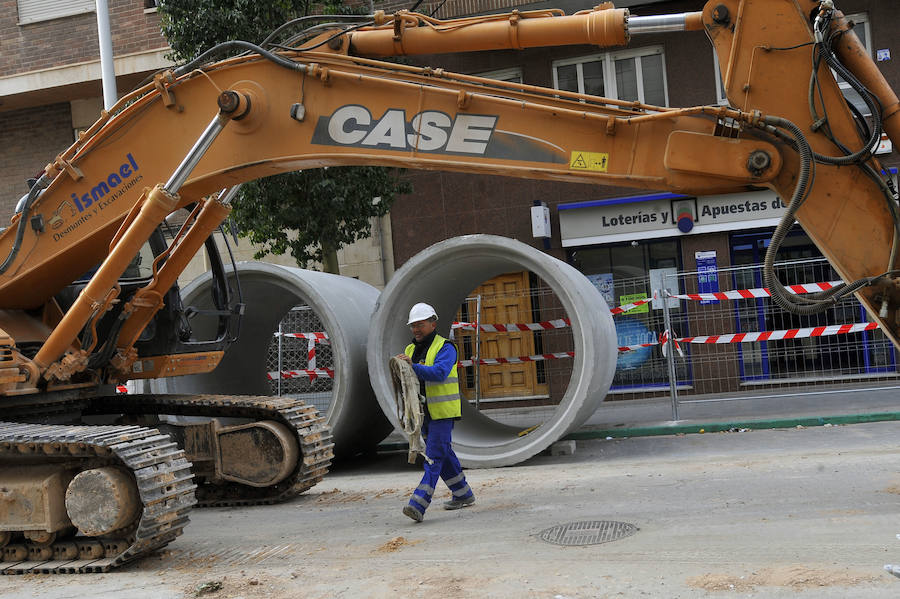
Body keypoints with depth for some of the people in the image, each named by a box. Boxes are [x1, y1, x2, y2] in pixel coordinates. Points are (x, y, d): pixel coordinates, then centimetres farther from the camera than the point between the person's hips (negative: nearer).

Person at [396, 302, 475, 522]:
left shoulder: (445, 347, -9)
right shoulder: (410, 350, 14)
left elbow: (439, 372, -26)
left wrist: (413, 367, -36)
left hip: (442, 412, -8)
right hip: (423, 413, 8)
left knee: (434, 456, -12)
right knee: (443, 454, 16)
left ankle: (418, 505, -20)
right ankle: (463, 494, 30)